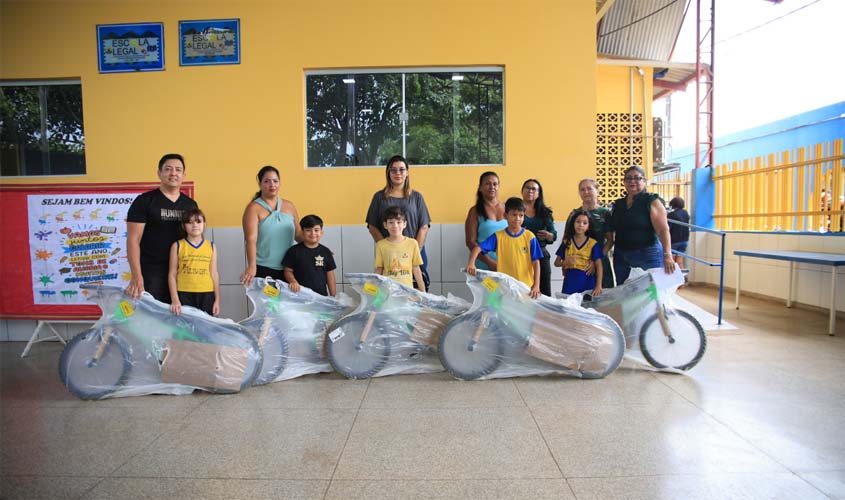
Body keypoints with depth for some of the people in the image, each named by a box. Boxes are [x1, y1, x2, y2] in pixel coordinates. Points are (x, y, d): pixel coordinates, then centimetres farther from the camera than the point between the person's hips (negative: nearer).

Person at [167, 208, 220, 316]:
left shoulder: (211, 246, 7)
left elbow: (214, 274, 7)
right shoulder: (177, 246, 3)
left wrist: (217, 299, 4)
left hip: (207, 295, 1)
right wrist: (174, 299, -6)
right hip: (184, 295, -1)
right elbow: (172, 275, 3)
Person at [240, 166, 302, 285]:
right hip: (263, 269, -4)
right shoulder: (254, 208, -4)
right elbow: (251, 239, -16)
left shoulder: (289, 206, 11)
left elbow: (298, 234, 17)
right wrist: (252, 266, -28)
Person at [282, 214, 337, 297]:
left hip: (321, 295, 2)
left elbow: (330, 277, 7)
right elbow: (288, 271, 2)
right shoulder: (294, 251, 0)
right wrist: (293, 281, -18)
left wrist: (333, 297, 5)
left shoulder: (325, 252, 5)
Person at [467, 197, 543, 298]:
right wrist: (471, 263, -28)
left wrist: (536, 286, -14)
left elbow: (536, 263, -4)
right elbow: (478, 247, -9)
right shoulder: (498, 236, -2)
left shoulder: (530, 237, -3)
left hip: (526, 286, 0)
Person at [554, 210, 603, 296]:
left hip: (587, 282, -1)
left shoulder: (593, 244, -1)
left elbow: (599, 266, -4)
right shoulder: (567, 242, 4)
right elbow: (556, 263, 7)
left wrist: (598, 285, -14)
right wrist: (566, 262, -15)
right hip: (570, 281, 1)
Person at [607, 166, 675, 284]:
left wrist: (667, 255, -25)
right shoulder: (618, 204, 11)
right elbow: (611, 230, 17)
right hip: (621, 257, 5)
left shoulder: (651, 201, -4)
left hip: (648, 256, -5)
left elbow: (663, 229, -14)